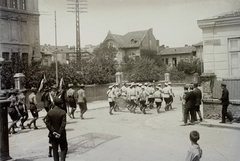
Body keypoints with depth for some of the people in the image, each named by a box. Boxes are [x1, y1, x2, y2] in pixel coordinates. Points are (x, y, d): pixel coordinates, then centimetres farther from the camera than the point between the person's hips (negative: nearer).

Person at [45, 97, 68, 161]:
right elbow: (63, 124, -17)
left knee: (55, 150, 13)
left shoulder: (49, 112, -5)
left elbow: (47, 123, -9)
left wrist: (53, 132, -9)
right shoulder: (63, 112, -12)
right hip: (61, 135, -2)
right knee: (63, 149, 12)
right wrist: (60, 133, -13)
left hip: (53, 135, 2)